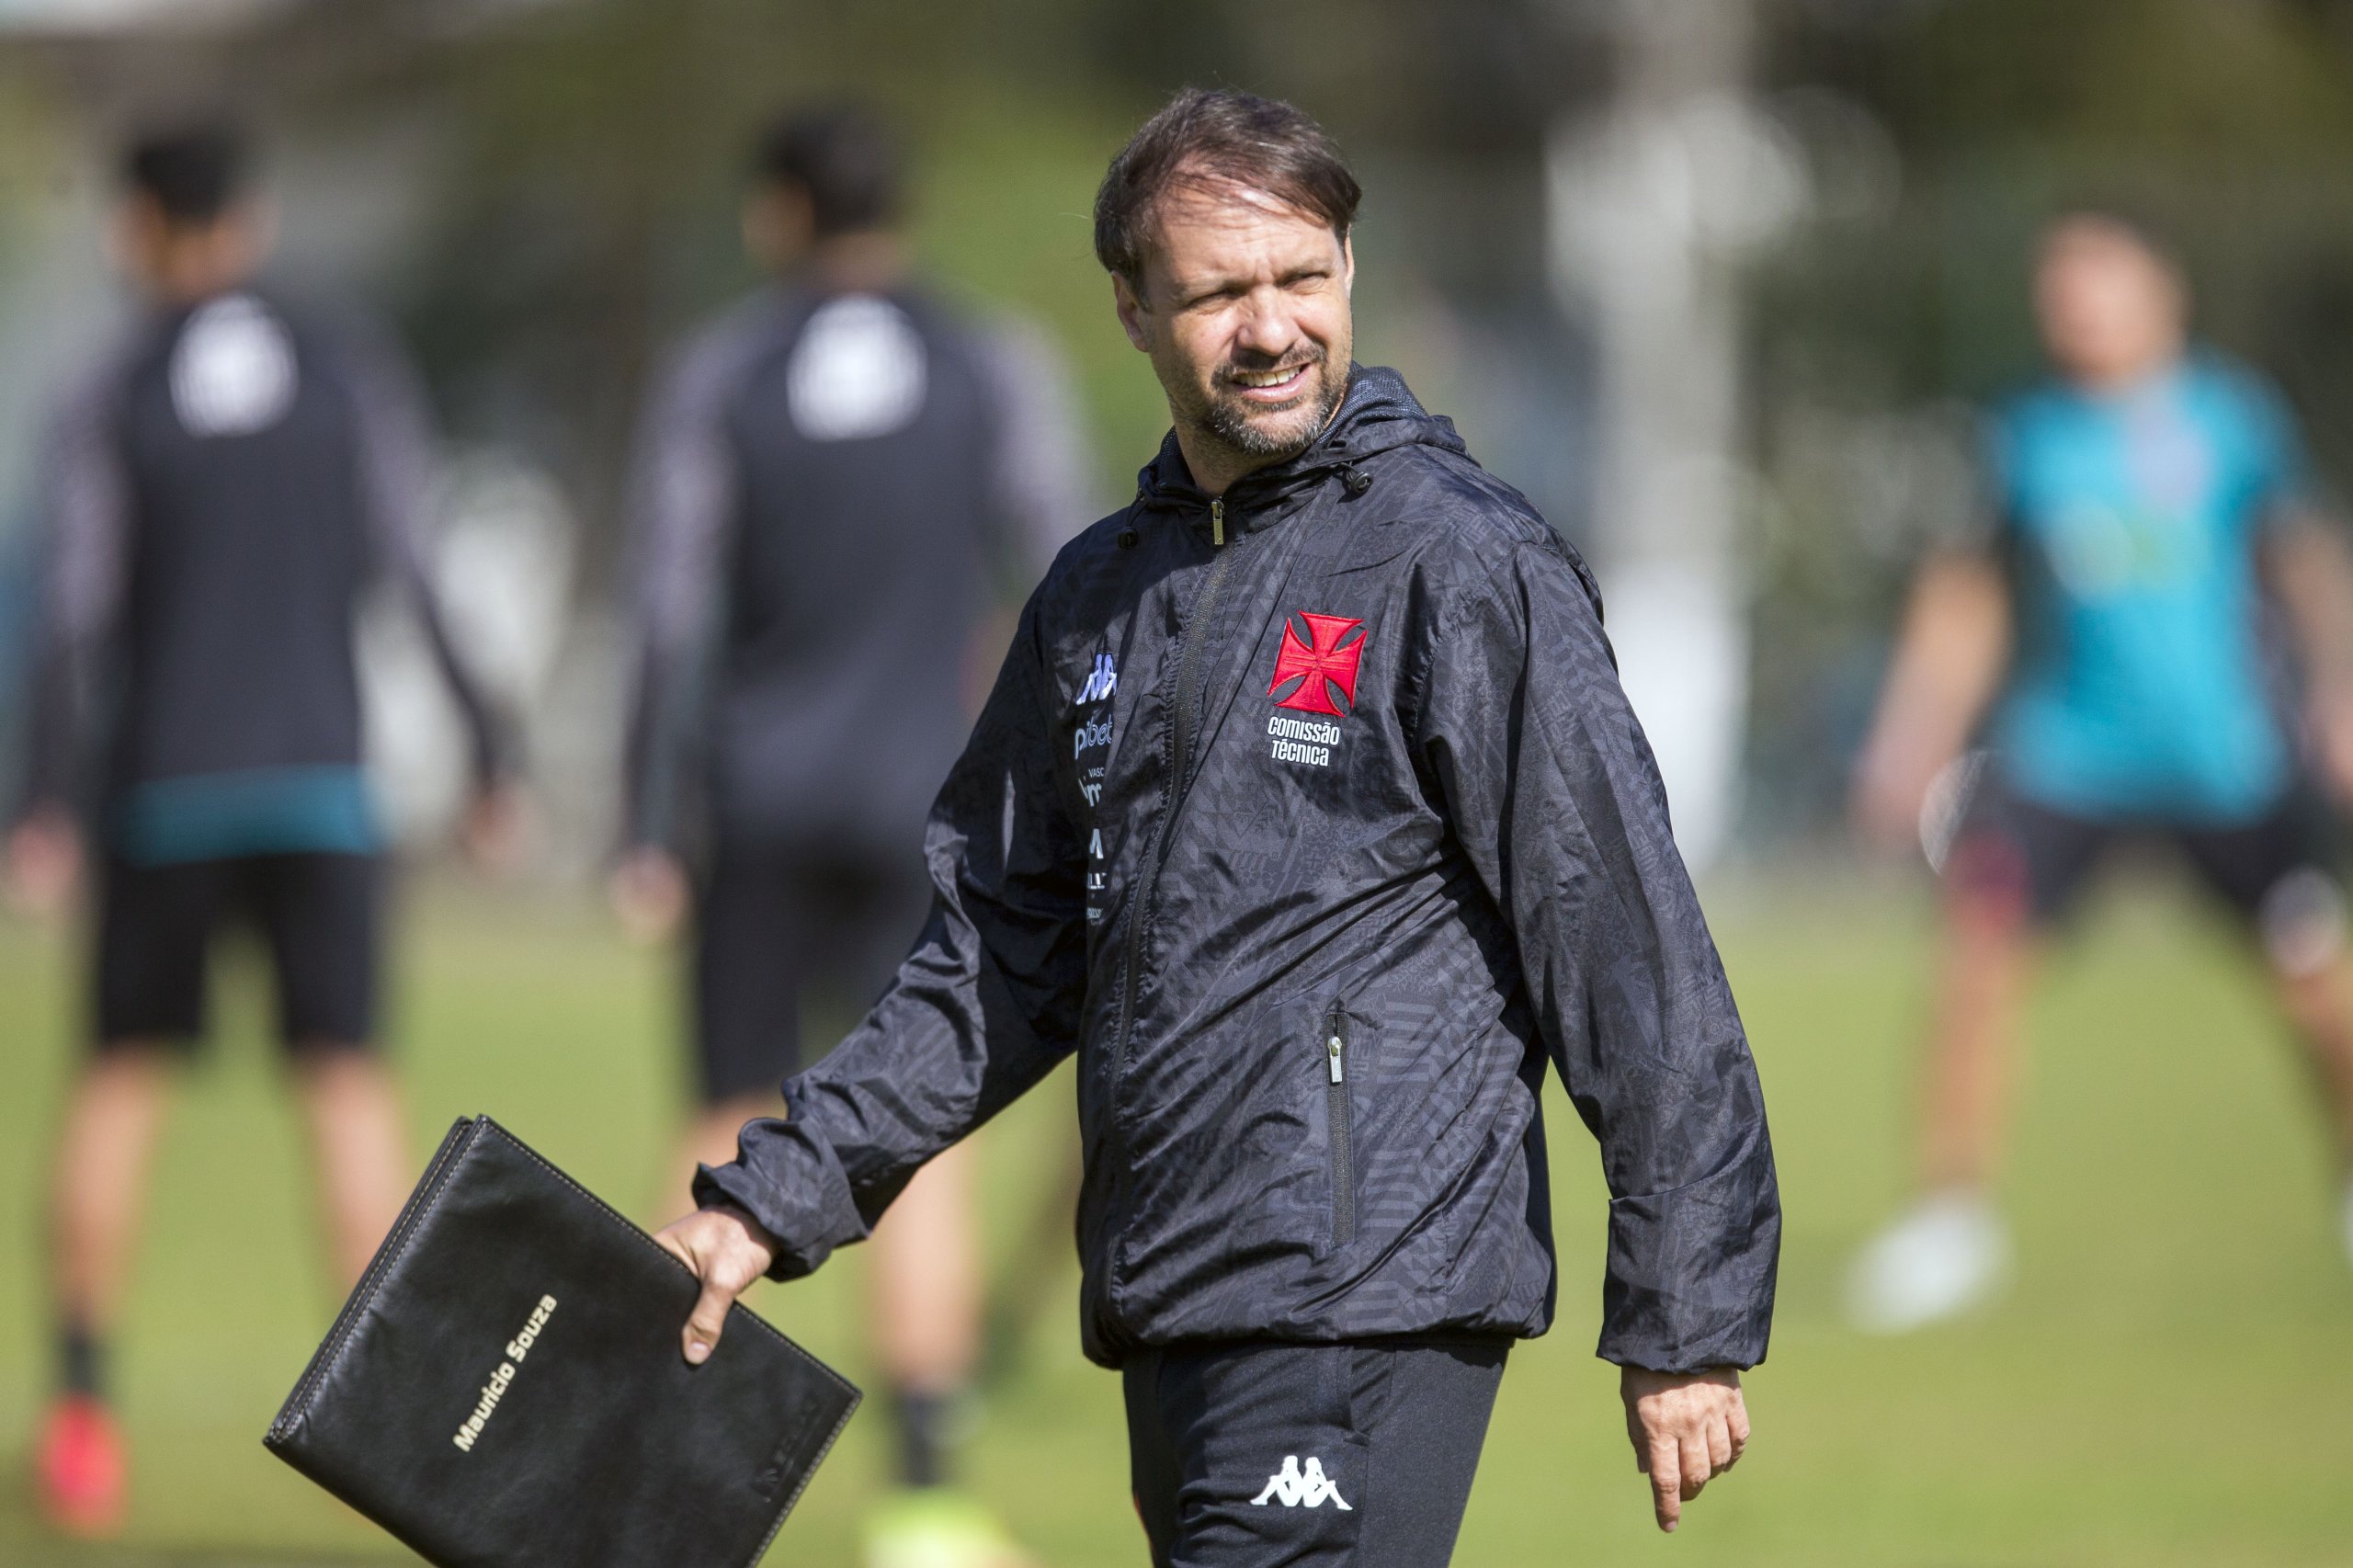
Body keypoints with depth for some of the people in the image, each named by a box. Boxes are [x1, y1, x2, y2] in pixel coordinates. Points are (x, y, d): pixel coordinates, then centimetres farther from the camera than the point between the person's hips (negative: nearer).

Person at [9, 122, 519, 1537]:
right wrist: (490, 761, 2)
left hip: (163, 786, 0)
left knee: (123, 1079, 13)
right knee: (349, 1087, 1)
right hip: (322, 777, 0)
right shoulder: (355, 371, 2)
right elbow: (418, 573, -2)